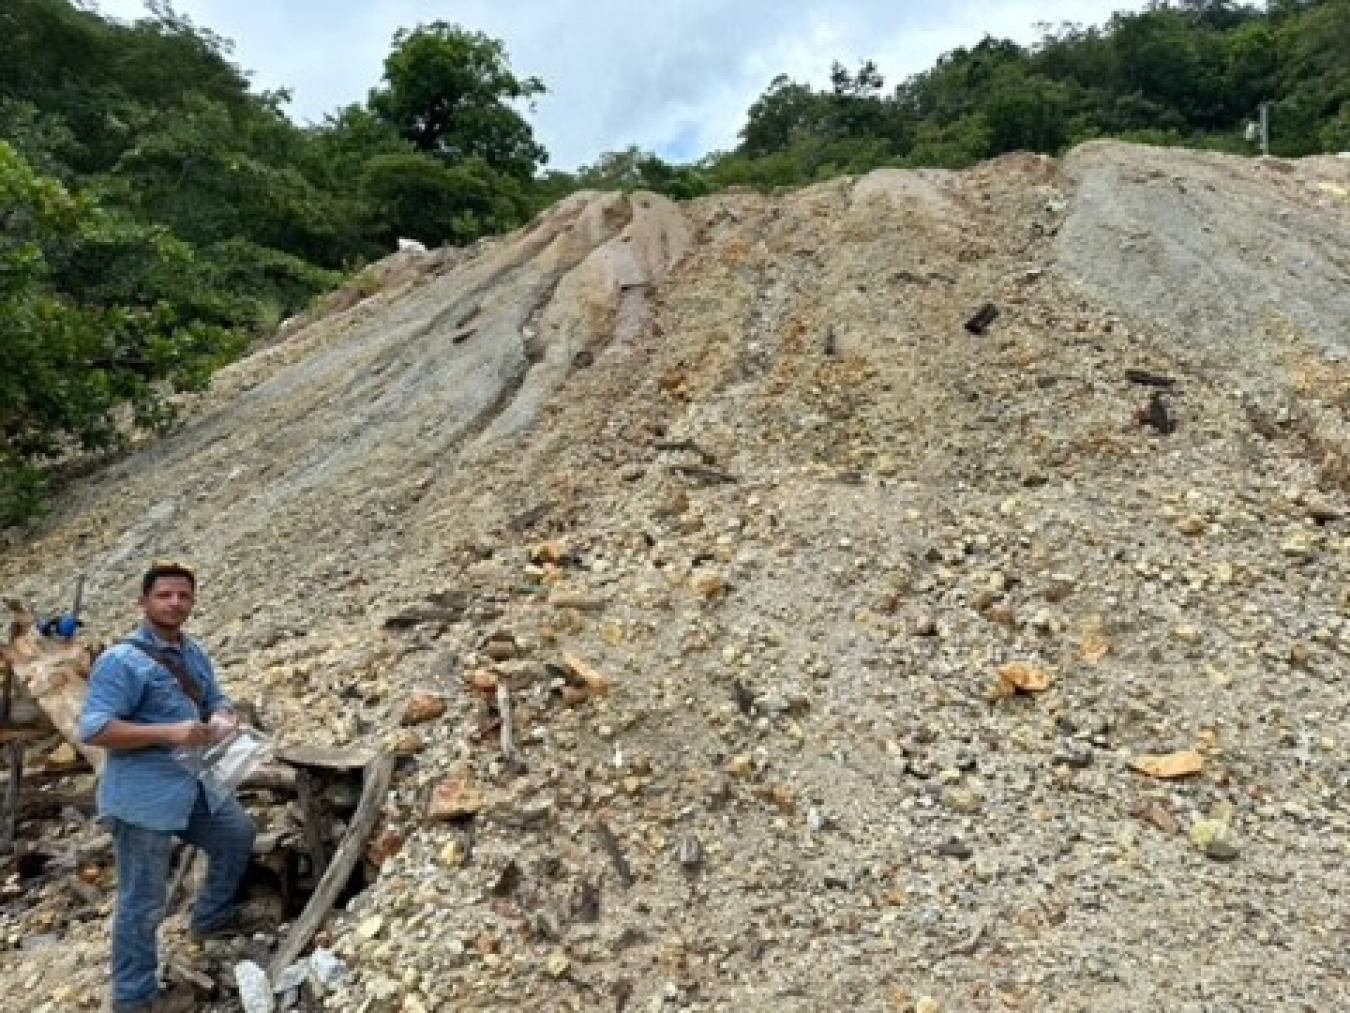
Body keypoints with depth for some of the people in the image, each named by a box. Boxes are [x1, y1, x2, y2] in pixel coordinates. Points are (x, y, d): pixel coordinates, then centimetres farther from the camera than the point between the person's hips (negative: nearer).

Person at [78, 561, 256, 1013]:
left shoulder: (195, 654, 8)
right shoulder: (121, 660, -17)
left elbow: (215, 701, 18)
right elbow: (93, 728, -23)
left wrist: (223, 719, -7)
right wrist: (168, 733, -29)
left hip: (192, 786, 8)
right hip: (143, 798, -8)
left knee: (238, 833, 24)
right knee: (143, 903, 3)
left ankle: (212, 918, 43)